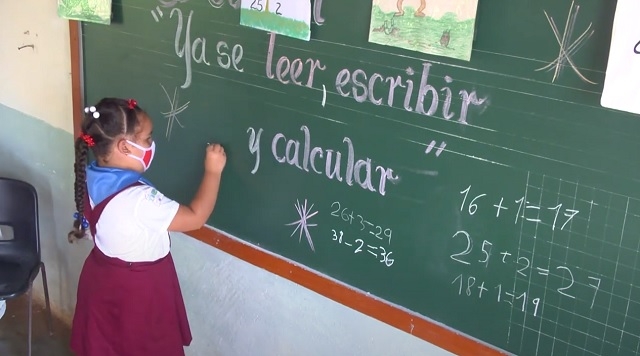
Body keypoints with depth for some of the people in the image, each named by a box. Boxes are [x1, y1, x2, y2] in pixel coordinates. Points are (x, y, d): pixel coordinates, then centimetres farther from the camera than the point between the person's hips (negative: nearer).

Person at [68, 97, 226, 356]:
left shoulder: (92, 176, -9)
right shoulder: (138, 198, -34)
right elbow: (195, 218, -27)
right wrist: (213, 171, -19)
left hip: (103, 276, 7)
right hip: (137, 288, -7)